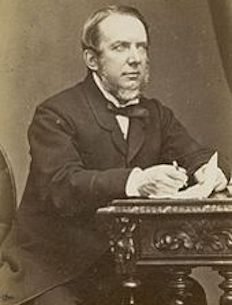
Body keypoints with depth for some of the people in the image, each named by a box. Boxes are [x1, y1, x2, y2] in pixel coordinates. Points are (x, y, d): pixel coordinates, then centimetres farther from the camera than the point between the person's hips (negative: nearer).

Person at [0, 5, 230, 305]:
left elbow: (195, 156, 4)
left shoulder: (157, 115, 13)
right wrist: (135, 182, -38)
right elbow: (61, 185, -23)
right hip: (56, 274, -5)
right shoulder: (55, 114, -8)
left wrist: (208, 171, -22)